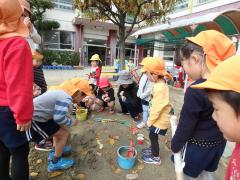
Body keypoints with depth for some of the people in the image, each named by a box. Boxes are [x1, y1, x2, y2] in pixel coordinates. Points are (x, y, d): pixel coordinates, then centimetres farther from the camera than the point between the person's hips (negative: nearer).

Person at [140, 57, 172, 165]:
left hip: (159, 120, -8)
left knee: (153, 137, 10)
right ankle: (152, 149, 48)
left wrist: (150, 120, -14)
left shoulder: (160, 88, -30)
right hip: (157, 118, 8)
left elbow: (157, 107, -27)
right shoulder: (160, 84, 0)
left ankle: (155, 158, 31)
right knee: (152, 136, 24)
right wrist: (151, 119, 13)